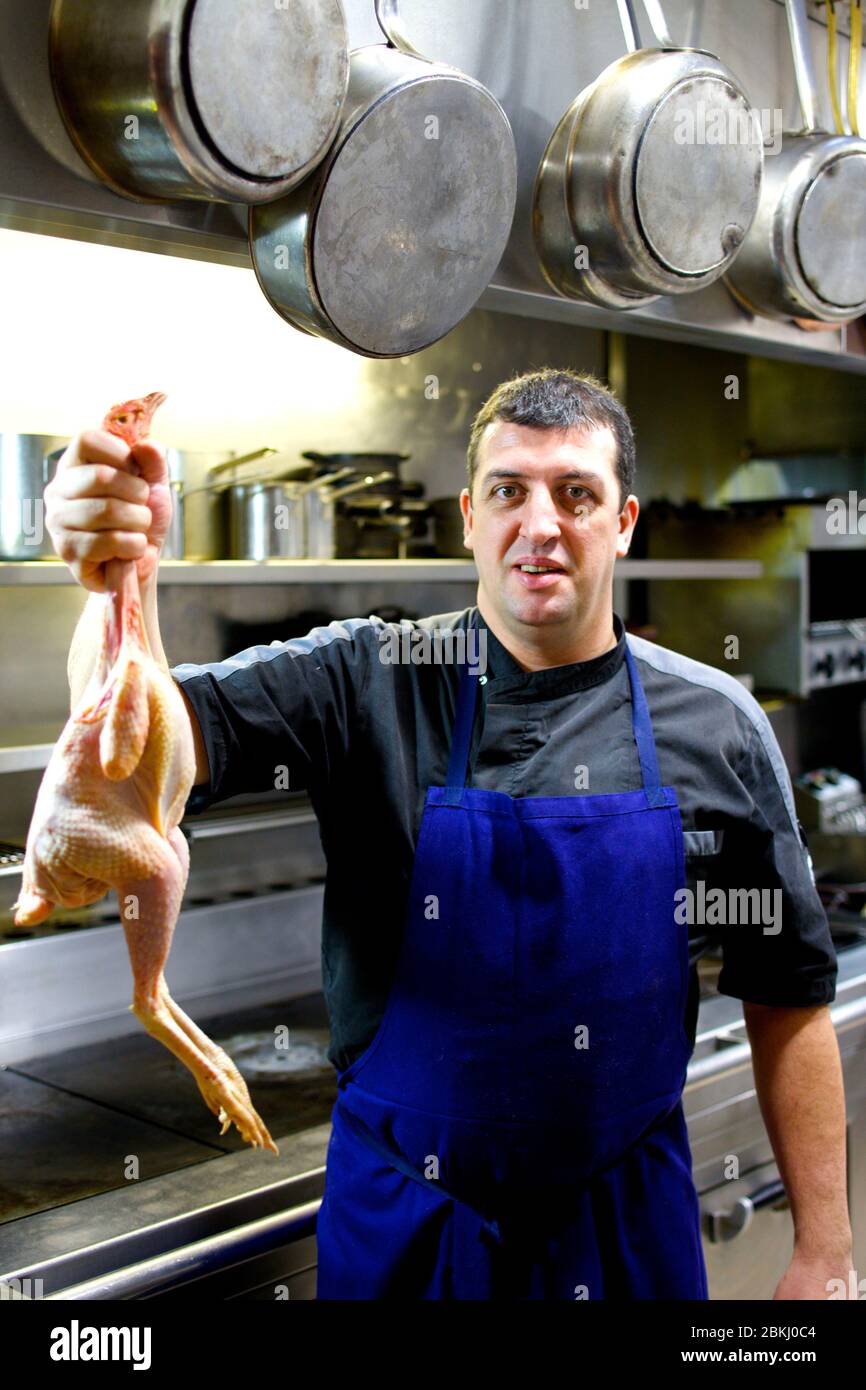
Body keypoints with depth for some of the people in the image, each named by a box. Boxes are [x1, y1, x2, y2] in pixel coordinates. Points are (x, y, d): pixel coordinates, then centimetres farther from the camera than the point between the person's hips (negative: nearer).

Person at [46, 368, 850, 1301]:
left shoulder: (716, 726, -6)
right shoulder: (365, 681, -9)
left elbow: (788, 995, -1)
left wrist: (824, 1254, -1)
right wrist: (124, 577, -42)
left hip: (623, 1220, 1)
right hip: (402, 1215, -1)